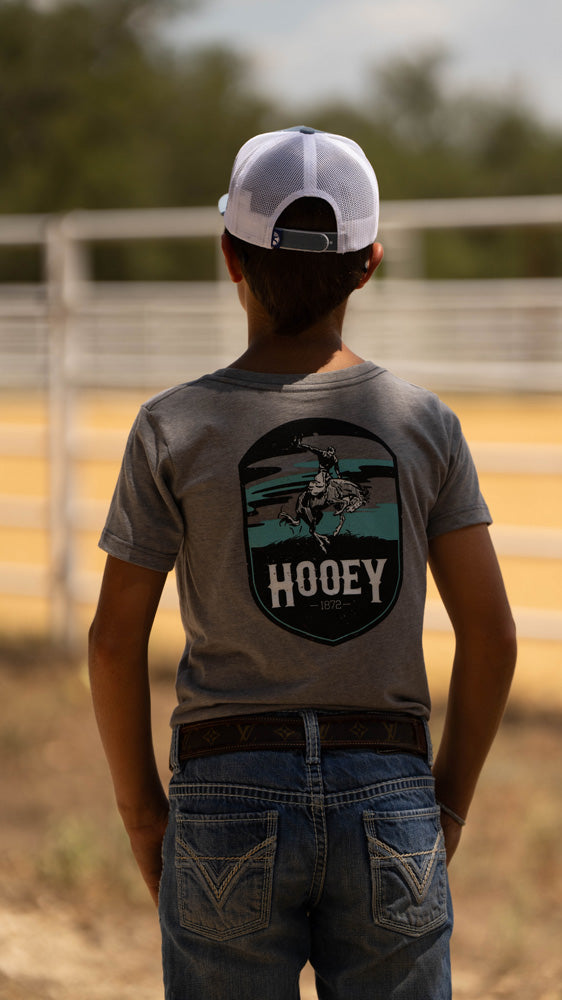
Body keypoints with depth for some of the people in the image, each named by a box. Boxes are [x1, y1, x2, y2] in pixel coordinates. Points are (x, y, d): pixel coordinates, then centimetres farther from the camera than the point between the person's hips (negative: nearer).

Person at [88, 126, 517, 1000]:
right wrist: (451, 797, 12)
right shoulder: (424, 423, -1)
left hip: (230, 801, -1)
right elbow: (491, 633, 1)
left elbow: (115, 641, -4)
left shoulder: (175, 429, -5)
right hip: (388, 797, 1)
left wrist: (139, 807, 8)